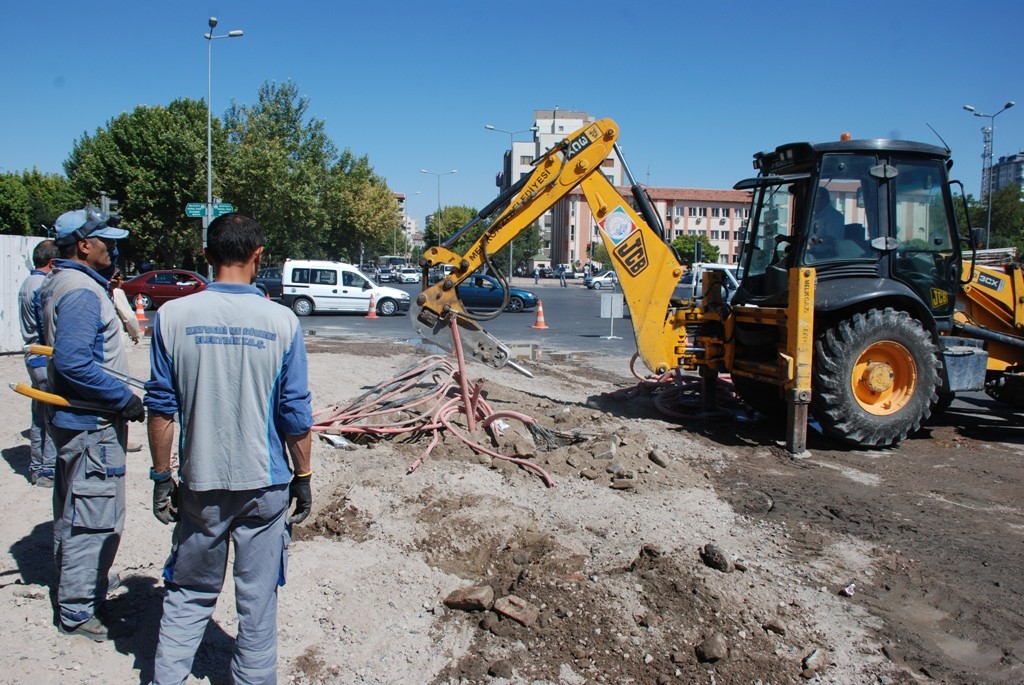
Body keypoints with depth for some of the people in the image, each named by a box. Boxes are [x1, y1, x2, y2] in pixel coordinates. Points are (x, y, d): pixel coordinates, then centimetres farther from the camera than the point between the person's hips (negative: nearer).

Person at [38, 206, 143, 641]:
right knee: (96, 518, -2)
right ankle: (77, 611, 8)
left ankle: (74, 581, 40)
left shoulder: (58, 285, 12)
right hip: (92, 424, -11)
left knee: (73, 511, 23)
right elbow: (74, 362, -28)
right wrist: (125, 397, -21)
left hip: (73, 420, 11)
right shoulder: (81, 292, -20)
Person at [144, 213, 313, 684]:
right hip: (264, 485, -1)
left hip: (200, 485, 1)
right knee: (258, 600, 13)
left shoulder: (173, 316, -7)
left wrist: (161, 477, 7)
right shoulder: (281, 321, -9)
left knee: (188, 595, 18)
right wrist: (303, 477, 6)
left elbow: (162, 408, -3)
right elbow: (295, 415, -6)